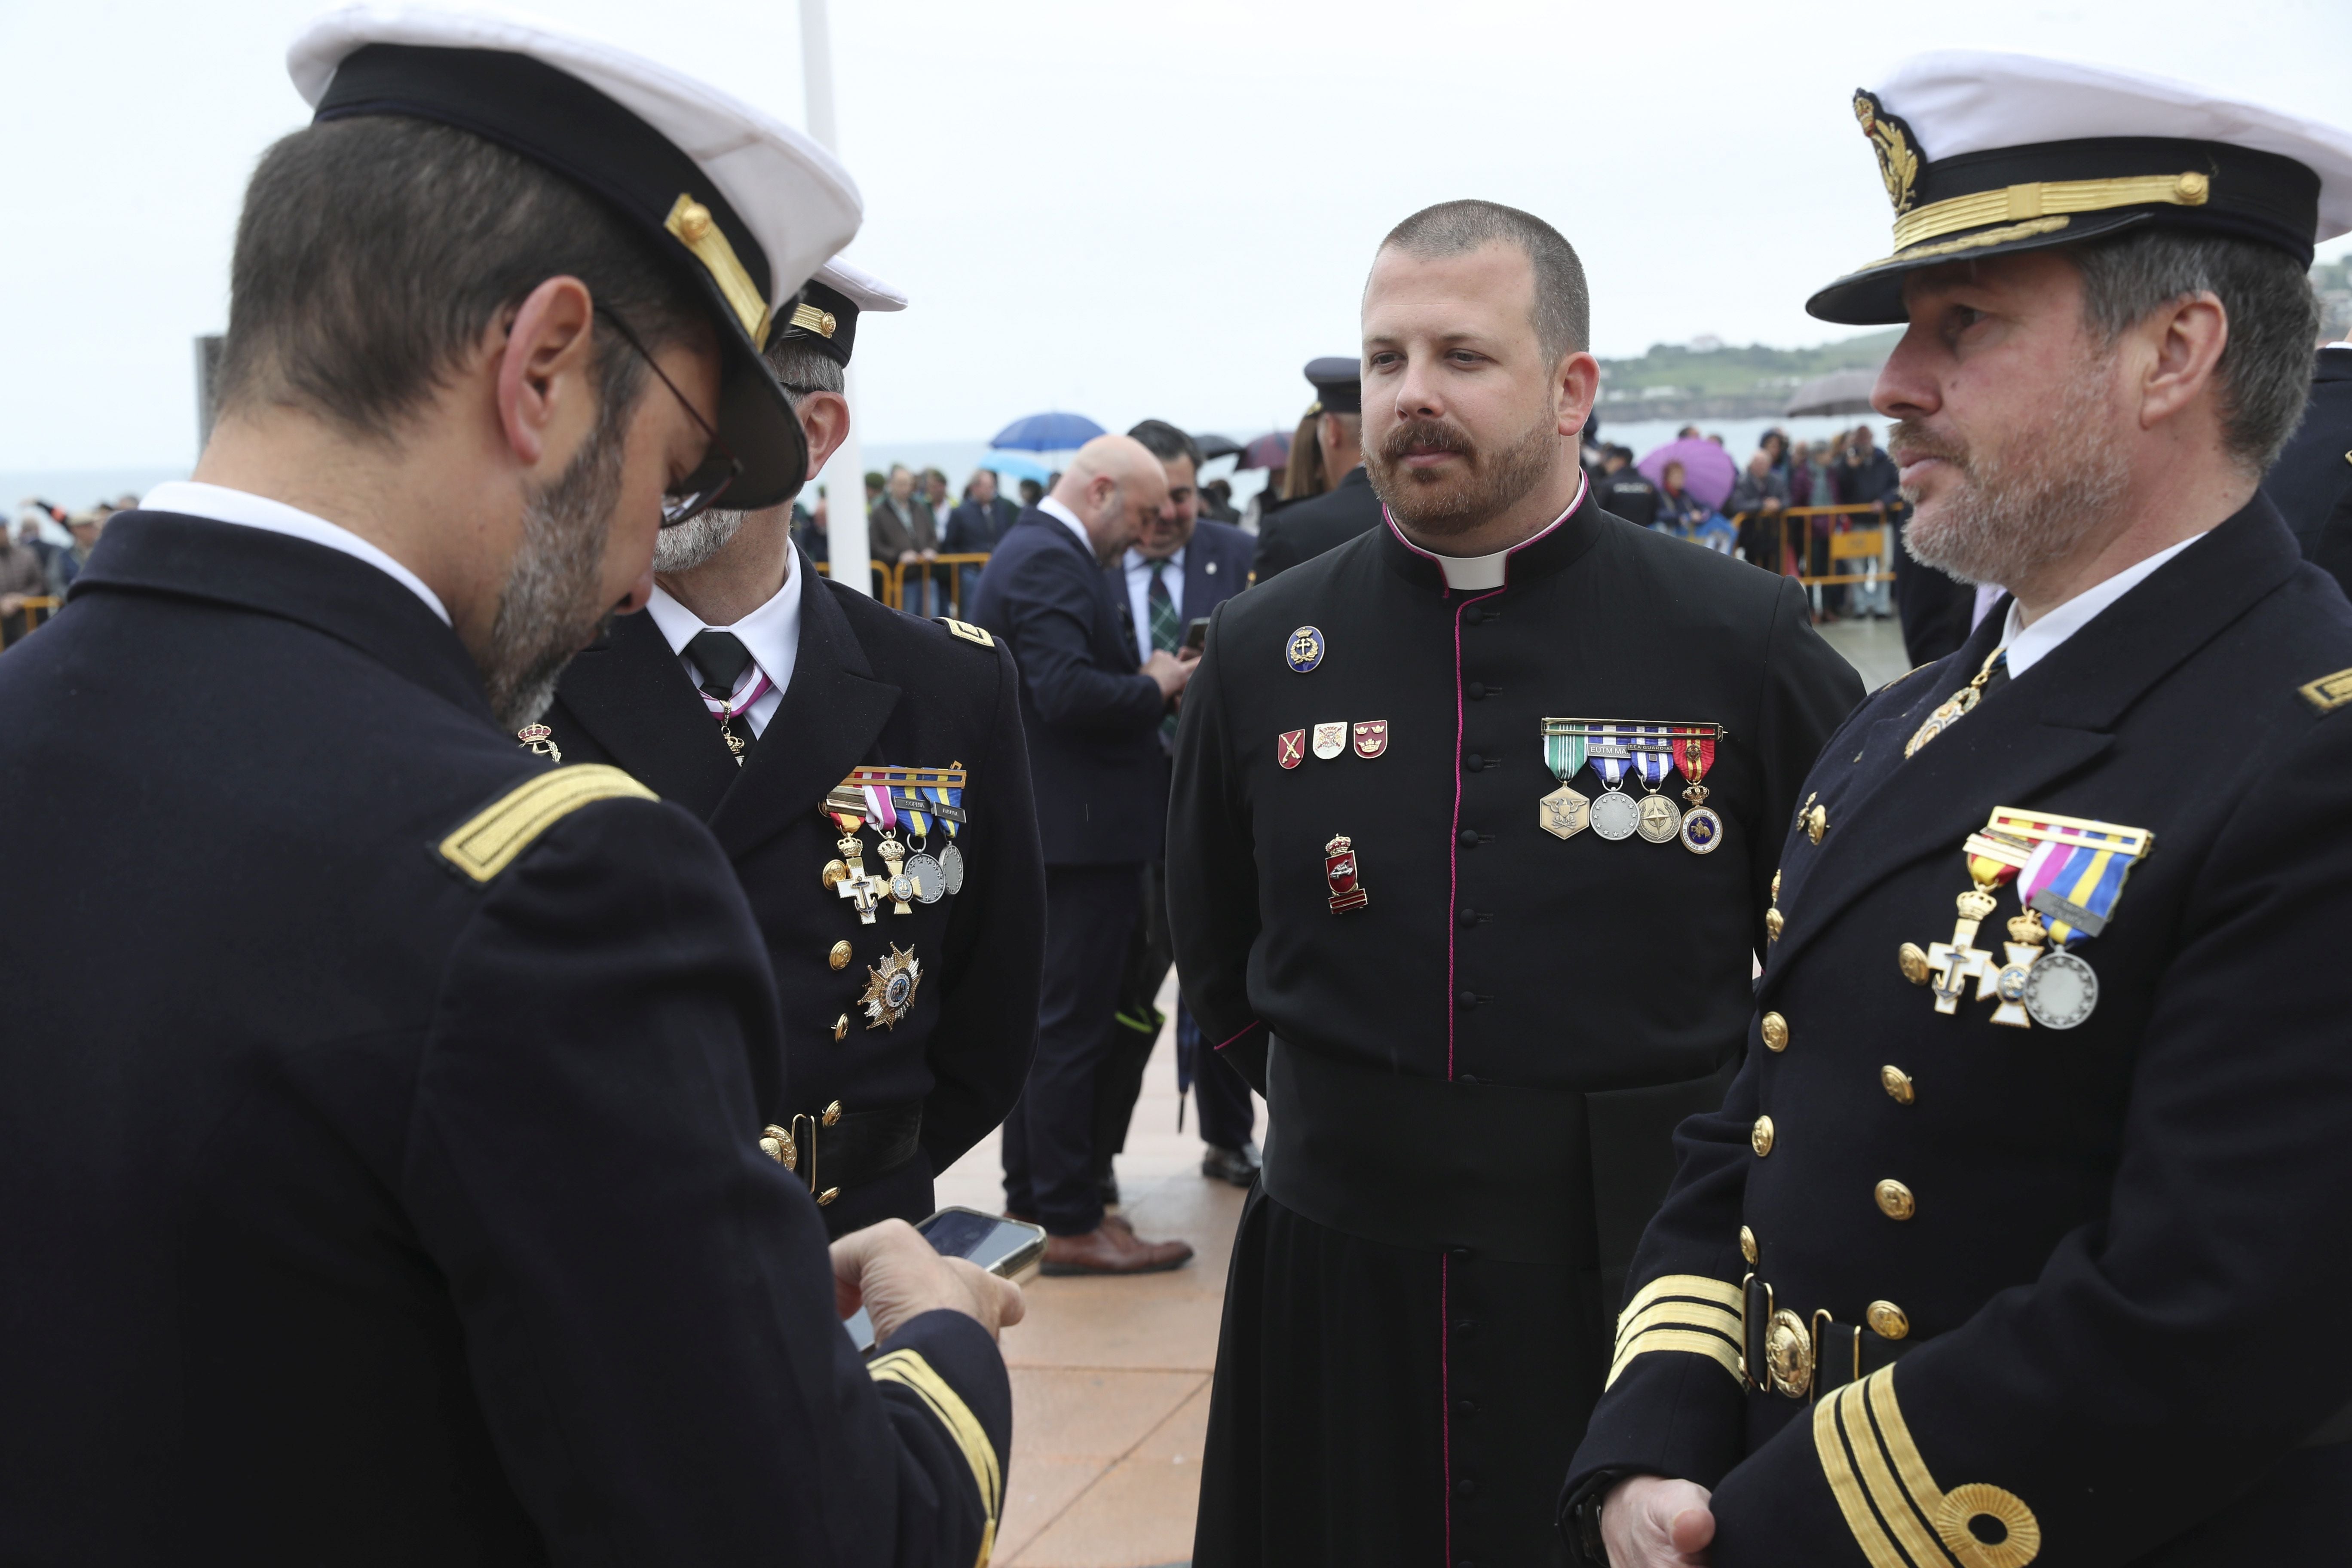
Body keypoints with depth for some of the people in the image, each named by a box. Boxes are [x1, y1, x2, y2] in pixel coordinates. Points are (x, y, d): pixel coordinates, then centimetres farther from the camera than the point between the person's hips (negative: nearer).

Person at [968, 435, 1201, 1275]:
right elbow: (1069, 693, -28)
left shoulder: (1037, 549, 16)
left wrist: (1147, 679, 8)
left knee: (1042, 1020, 16)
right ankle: (1069, 1224, 3)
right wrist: (1155, 687, -13)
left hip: (1041, 831, 11)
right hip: (1080, 831, -11)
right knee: (1070, 1025, -4)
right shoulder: (1051, 563, -17)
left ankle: (1032, 1200, 26)